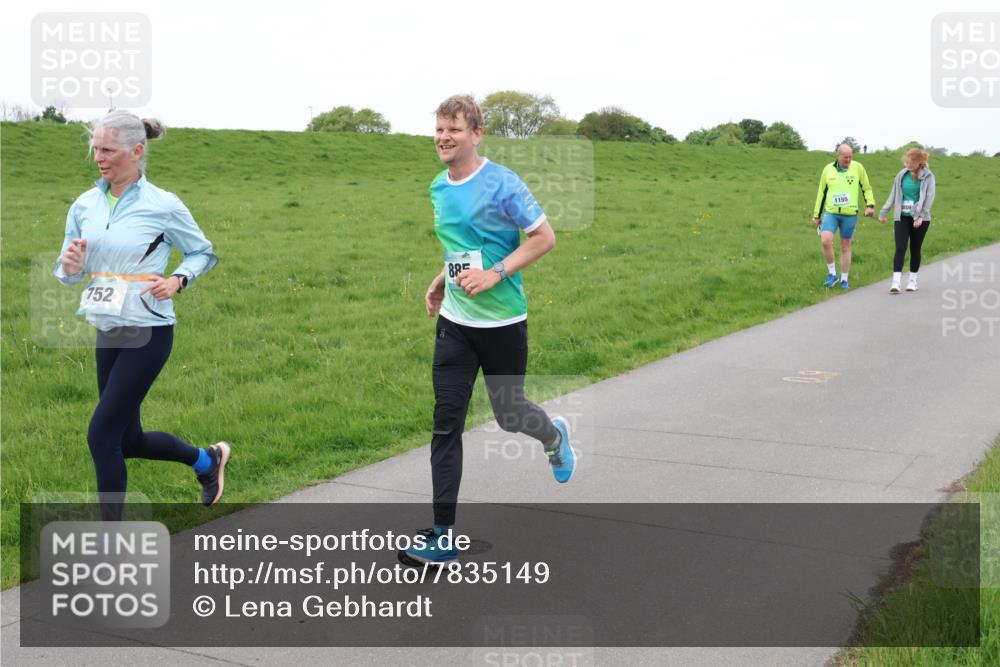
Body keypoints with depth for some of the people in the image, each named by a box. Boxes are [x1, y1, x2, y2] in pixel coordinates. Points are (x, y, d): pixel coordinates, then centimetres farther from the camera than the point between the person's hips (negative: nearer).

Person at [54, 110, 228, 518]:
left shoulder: (163, 206, -9)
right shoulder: (85, 205, 4)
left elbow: (203, 253, 4)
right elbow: (68, 275, 11)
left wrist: (177, 281, -14)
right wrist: (69, 266, -12)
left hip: (148, 334, -6)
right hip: (108, 333, 6)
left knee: (102, 434, -8)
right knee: (128, 440, 13)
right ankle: (207, 460, 40)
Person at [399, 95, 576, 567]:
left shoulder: (502, 183, -13)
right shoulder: (439, 188, 7)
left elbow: (544, 237, -12)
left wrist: (494, 274, -21)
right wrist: (441, 281, 12)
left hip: (502, 322, -5)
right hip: (454, 322, 5)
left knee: (508, 415, 10)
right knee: (446, 426, -2)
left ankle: (554, 435, 48)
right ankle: (443, 536, 2)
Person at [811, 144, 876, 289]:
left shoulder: (858, 168, -2)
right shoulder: (828, 169, 2)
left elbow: (866, 188, 8)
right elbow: (821, 193, 11)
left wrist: (870, 205, -7)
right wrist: (816, 215, 12)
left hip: (850, 214, -1)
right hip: (830, 213, 1)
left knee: (845, 246, 7)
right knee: (826, 241, -19)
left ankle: (844, 280, 18)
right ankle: (832, 274, -2)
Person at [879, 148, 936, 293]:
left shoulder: (927, 176, -6)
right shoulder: (902, 175, 3)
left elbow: (930, 197, -10)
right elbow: (894, 194, 11)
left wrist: (921, 216, -19)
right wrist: (884, 212, 12)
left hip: (920, 218, -2)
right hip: (902, 217, 2)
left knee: (915, 249, 8)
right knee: (900, 248, -8)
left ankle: (912, 280, 20)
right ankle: (895, 282, -14)